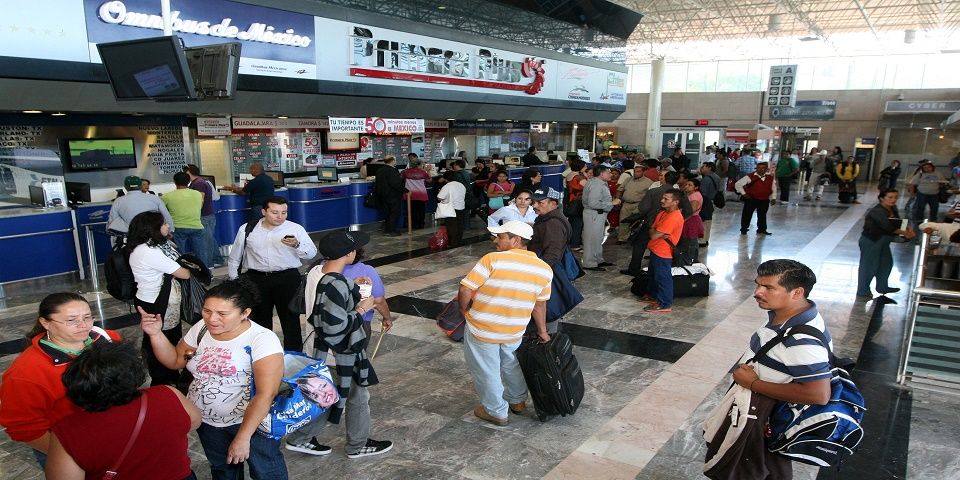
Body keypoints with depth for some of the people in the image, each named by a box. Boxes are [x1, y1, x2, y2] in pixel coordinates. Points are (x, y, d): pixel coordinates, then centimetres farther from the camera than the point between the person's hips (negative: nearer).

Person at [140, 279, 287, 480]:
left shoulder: (262, 339, -24)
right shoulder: (200, 329, -4)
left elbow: (266, 394, -27)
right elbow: (175, 361, 10)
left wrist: (243, 437, -27)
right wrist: (155, 334, -7)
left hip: (252, 421, -6)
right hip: (206, 421, 6)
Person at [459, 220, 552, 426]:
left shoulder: (493, 259, -21)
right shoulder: (544, 269, -5)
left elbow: (465, 290, -21)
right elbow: (540, 304, 5)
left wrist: (465, 311, -2)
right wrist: (542, 331, 18)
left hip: (482, 330, -5)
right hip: (514, 332, 5)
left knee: (486, 371, 15)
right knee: (511, 365, 29)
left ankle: (496, 412, 29)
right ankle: (517, 401, 46)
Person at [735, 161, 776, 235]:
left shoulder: (770, 178, 2)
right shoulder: (750, 177, -12)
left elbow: (773, 188, 16)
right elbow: (737, 184, -9)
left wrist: (773, 198, 7)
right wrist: (743, 193, -10)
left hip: (764, 200, 3)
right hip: (751, 199, -3)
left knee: (762, 215, 13)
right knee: (747, 214, 3)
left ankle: (761, 229, 26)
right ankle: (744, 229, 17)